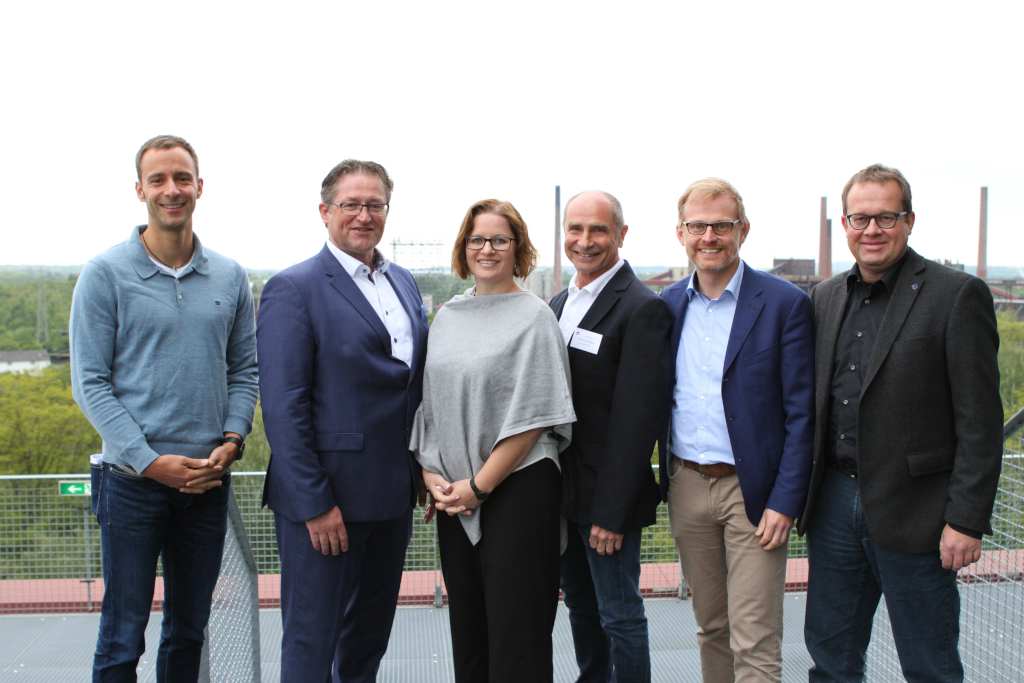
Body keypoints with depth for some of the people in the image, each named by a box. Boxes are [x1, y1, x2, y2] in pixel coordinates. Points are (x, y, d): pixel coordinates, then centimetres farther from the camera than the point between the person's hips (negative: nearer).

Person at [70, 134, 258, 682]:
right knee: (122, 635, 4)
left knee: (189, 629, 15)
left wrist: (232, 440, -6)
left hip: (209, 479, 4)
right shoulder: (105, 274, -5)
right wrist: (151, 461, -14)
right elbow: (90, 383, -7)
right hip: (133, 481, -3)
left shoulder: (230, 277, 6)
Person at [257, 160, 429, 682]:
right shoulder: (293, 288, -10)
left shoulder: (403, 282, 12)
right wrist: (315, 503, -17)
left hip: (392, 495, 7)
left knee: (371, 635, 19)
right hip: (325, 496, -7)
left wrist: (423, 470, 10)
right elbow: (282, 408, -15)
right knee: (311, 640, 4)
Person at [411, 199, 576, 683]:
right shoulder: (447, 316, 12)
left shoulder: (533, 316, -6)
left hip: (517, 488, -5)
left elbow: (533, 416, -11)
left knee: (515, 632, -1)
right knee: (465, 623, 14)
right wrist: (431, 474, 0)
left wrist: (478, 485, -12)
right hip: (453, 495, 6)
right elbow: (430, 403, 14)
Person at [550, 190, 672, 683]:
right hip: (563, 492, 8)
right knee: (581, 605, 19)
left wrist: (611, 511, -21)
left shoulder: (642, 308, -15)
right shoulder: (560, 303, 11)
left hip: (607, 494, -8)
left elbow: (636, 417, -19)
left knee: (619, 615, 3)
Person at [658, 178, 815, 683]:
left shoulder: (785, 304, -7)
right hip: (686, 486, 5)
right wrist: (664, 480, 6)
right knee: (710, 627, 16)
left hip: (752, 491, -4)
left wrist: (785, 502, -13)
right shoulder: (668, 304, 7)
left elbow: (801, 414, -8)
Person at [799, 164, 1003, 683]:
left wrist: (966, 519, -14)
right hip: (834, 501, 5)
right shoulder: (825, 298, 9)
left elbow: (980, 421, -10)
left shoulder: (957, 295, -8)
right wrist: (803, 496, 10)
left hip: (913, 513, -5)